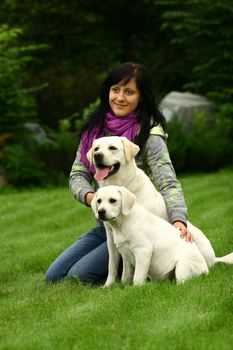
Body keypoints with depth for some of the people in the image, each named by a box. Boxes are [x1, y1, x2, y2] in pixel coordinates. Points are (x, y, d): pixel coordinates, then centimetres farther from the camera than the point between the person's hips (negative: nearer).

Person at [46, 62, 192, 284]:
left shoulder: (149, 136, -13)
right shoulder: (95, 128, 4)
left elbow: (168, 183, -22)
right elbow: (77, 173, 5)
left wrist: (178, 220, -41)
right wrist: (89, 196, -18)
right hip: (105, 225, 7)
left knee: (77, 276, -19)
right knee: (54, 276, 2)